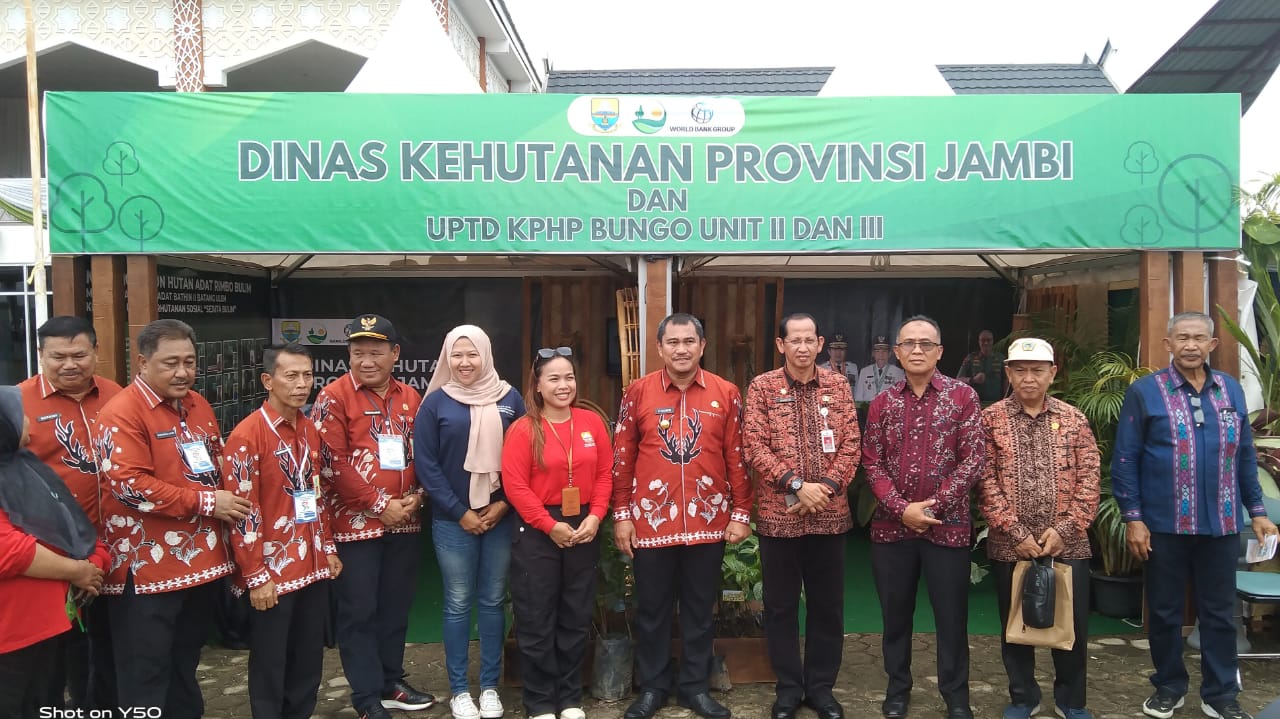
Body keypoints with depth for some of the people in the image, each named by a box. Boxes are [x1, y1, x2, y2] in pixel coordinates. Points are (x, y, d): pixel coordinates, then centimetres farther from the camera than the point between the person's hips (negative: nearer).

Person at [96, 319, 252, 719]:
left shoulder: (198, 406, 10)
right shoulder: (122, 413, -14)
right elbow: (130, 485, -23)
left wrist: (227, 502, 3)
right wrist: (205, 503, -19)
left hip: (202, 559, 8)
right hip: (148, 566, -7)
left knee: (187, 661, 21)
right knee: (146, 673, 4)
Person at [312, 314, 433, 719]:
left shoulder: (410, 398, 8)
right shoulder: (334, 397, -8)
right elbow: (332, 462, -14)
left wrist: (416, 496, -3)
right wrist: (380, 505, -14)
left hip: (404, 523, 5)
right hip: (355, 523, -5)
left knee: (396, 608, 15)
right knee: (359, 612, 4)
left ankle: (391, 684, 30)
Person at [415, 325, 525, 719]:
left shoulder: (510, 399, 2)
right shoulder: (436, 402, -2)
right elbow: (425, 464, -5)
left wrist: (504, 505, -7)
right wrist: (459, 511, -9)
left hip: (501, 517, 2)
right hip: (453, 521, -1)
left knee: (493, 601, 10)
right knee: (458, 604, 6)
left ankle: (490, 686, 22)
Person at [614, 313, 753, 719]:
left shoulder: (726, 393, 1)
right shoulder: (638, 392, -1)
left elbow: (738, 457, 4)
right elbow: (622, 457, 1)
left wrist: (741, 512, 1)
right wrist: (622, 514, 0)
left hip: (708, 521, 1)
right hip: (650, 520, 0)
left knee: (700, 608, 13)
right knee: (652, 609, 11)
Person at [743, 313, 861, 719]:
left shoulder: (838, 386, 6)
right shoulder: (762, 387, -1)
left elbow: (851, 445, 1)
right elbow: (755, 447, -8)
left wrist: (826, 486, -12)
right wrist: (796, 485, -16)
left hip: (830, 514, 2)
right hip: (778, 514, -2)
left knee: (827, 604, 11)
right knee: (781, 605, 8)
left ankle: (821, 686, 27)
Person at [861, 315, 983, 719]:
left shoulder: (963, 395, -1)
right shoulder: (882, 402, 5)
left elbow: (972, 459, -6)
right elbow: (872, 462, 2)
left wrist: (933, 507, -13)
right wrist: (902, 509, -11)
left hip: (948, 525, -2)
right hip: (891, 526, 2)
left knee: (951, 616, 8)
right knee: (895, 614, 12)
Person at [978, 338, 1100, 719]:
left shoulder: (1073, 418, 4)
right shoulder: (990, 419, -1)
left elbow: (1089, 479, 0)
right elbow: (986, 481, -6)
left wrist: (1063, 529, -10)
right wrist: (1016, 533, -12)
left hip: (1068, 544, 1)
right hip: (1009, 545, -1)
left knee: (1072, 625, 10)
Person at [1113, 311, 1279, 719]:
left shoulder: (1231, 390, 6)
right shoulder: (1144, 391, -6)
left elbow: (1245, 455, 12)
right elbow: (1125, 459, -6)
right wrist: (1132, 517, -10)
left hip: (1221, 525, 3)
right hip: (1164, 525, -3)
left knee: (1220, 612, 12)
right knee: (1164, 610, 11)